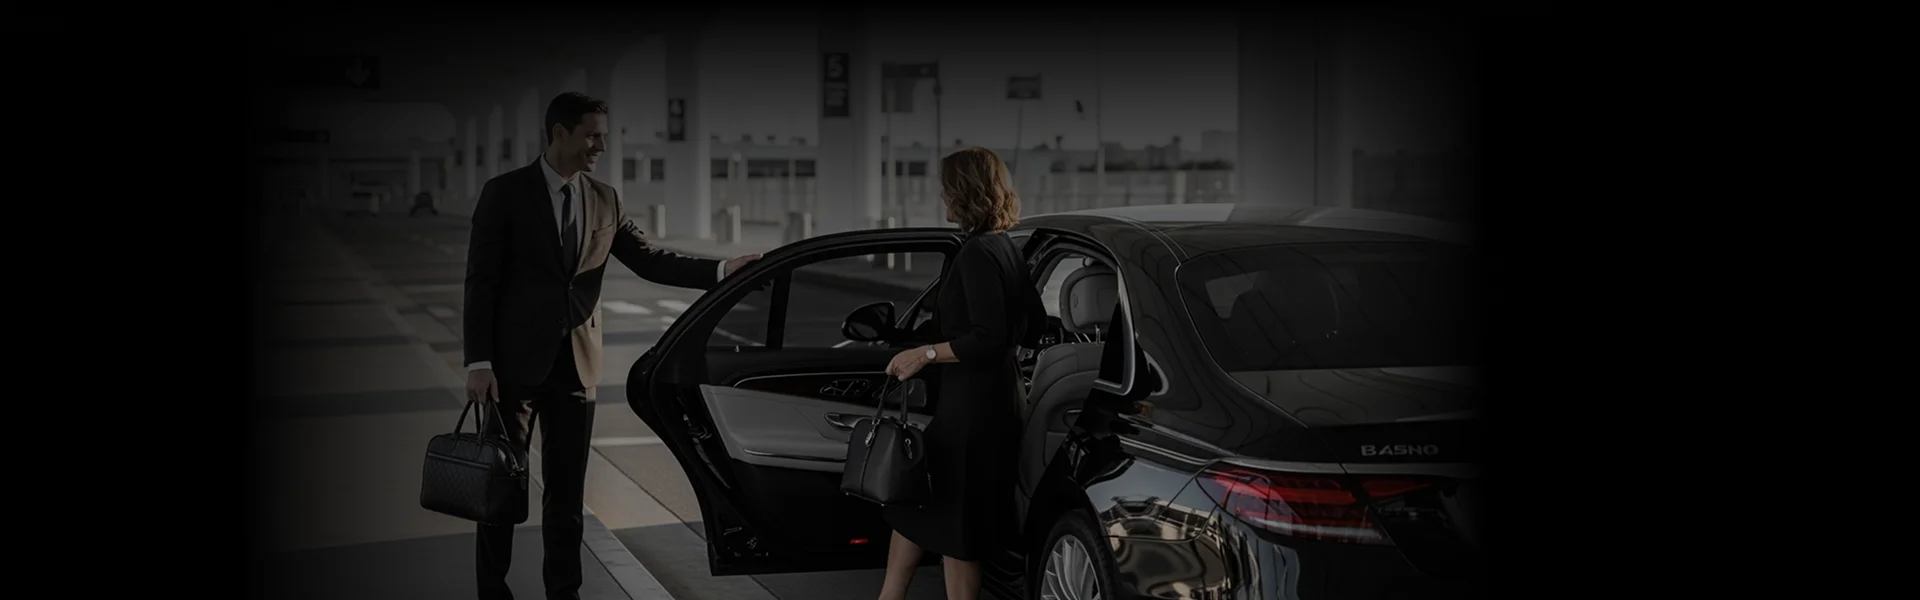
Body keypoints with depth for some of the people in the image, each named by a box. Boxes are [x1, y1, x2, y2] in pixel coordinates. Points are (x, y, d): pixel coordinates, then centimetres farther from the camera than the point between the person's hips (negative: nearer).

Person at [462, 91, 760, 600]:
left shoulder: (604, 200, 8)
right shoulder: (506, 193, -5)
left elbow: (649, 260, 5)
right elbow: (481, 281, -7)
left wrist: (722, 270, -8)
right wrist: (478, 362, -13)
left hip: (576, 362, 4)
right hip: (517, 360, -4)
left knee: (567, 486, 9)